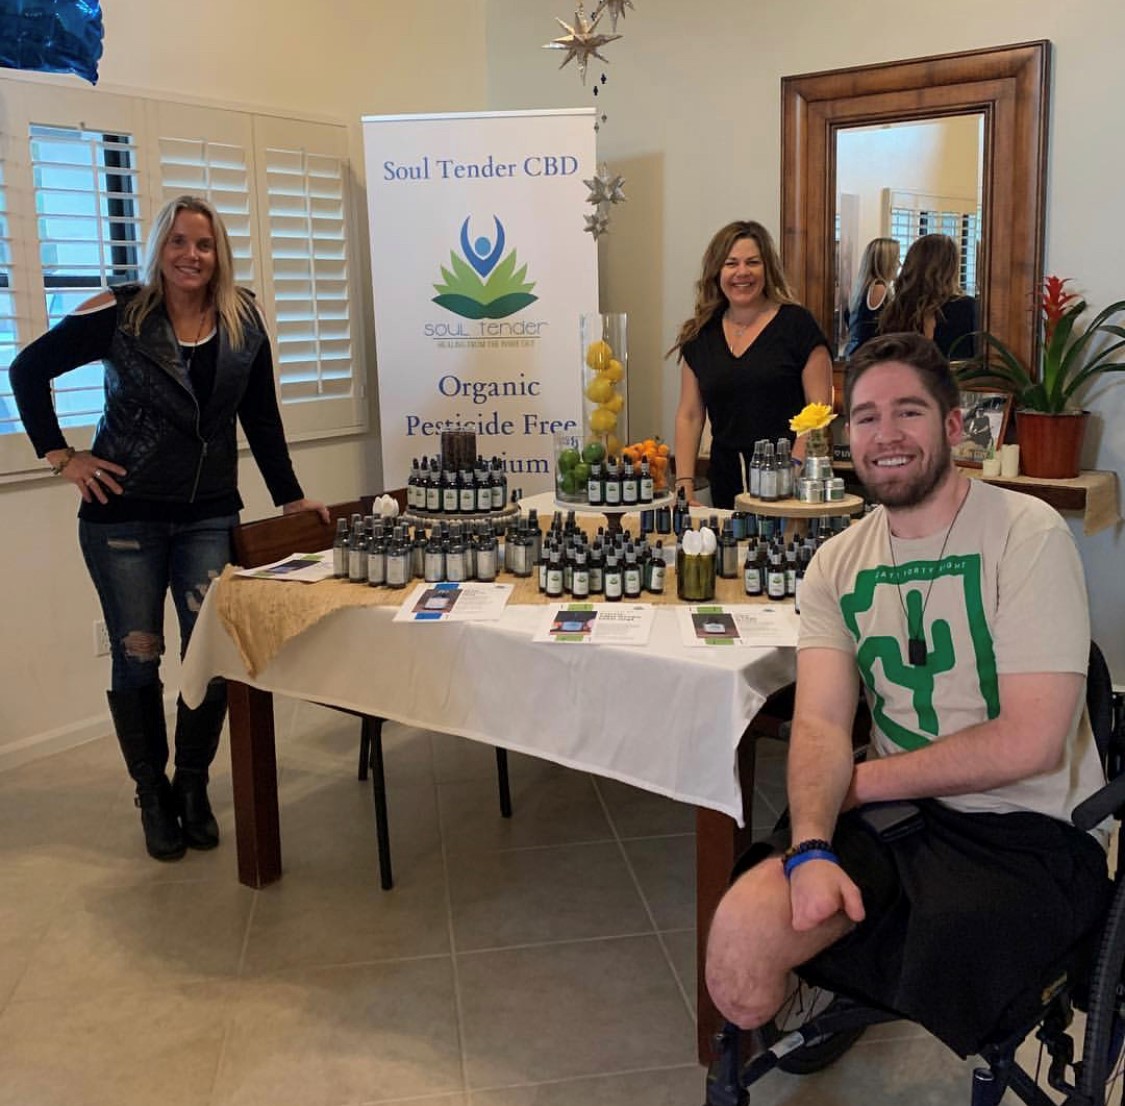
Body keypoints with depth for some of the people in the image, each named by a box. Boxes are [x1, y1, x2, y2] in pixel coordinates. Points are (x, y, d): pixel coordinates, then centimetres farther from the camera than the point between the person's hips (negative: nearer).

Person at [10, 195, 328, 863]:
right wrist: (60, 455, -3)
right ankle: (153, 796, 22)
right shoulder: (119, 314, -7)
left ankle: (194, 788, 21)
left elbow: (261, 418, 9)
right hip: (123, 514, -2)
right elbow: (29, 369, 1)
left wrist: (291, 497, 7)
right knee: (138, 657, 4)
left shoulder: (243, 320, 3)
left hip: (210, 516, 3)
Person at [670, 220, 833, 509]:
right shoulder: (699, 336, 9)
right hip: (726, 482, 3)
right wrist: (685, 485, -1)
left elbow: (819, 410, -7)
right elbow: (689, 415, 9)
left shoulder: (797, 324, -2)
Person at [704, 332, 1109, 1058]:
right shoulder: (838, 563, 5)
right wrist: (811, 847, -24)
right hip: (894, 817, 4)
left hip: (1028, 831, -3)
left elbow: (1028, 742, -17)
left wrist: (861, 779, -9)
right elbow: (821, 724, -5)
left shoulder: (1026, 534, -10)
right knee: (739, 934, -17)